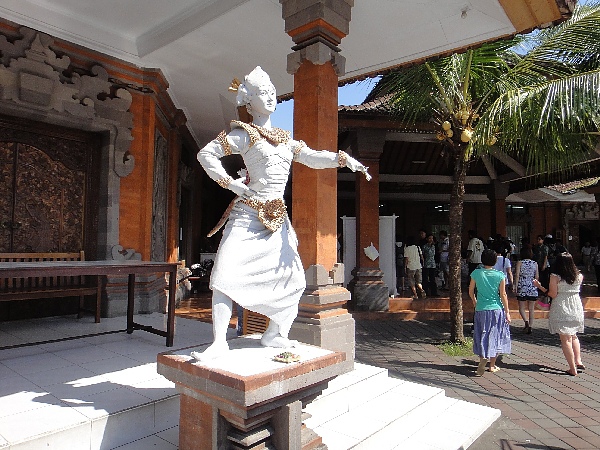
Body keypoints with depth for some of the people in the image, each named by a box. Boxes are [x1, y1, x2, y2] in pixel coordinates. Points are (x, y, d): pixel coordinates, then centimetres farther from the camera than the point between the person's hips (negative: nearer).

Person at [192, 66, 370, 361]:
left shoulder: (285, 139, 17)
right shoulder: (244, 133, 1)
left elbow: (312, 157, 13)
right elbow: (206, 154, -1)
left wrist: (344, 158, -3)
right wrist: (230, 183, -11)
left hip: (277, 218, 6)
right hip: (248, 215, -6)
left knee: (292, 277, 6)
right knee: (225, 273, -14)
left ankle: (273, 333, 22)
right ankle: (219, 341, -3)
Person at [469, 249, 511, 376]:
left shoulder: (476, 273, -4)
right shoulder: (500, 275, -6)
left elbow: (471, 291, 4)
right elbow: (503, 295, -5)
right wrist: (507, 312, 3)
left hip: (481, 309, 0)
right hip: (497, 309, 0)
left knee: (483, 337, 9)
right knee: (495, 337, 12)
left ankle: (482, 363, -2)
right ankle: (492, 365, 20)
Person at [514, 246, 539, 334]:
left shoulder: (519, 263, -4)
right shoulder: (535, 263, 3)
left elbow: (517, 275, -11)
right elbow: (537, 277, 6)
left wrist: (516, 286, -7)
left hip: (522, 287, -3)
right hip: (533, 288, 3)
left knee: (521, 307, 8)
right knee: (531, 309, 9)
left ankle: (526, 321, -14)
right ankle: (530, 327, 9)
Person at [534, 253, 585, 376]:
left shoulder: (555, 277, -12)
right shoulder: (579, 276, 0)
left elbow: (553, 294, -12)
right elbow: (576, 289, 14)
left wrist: (539, 286, -3)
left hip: (561, 310, -5)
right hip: (576, 308, 5)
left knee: (565, 339, 0)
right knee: (573, 336, 24)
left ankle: (573, 369, 1)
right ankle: (578, 361, 16)